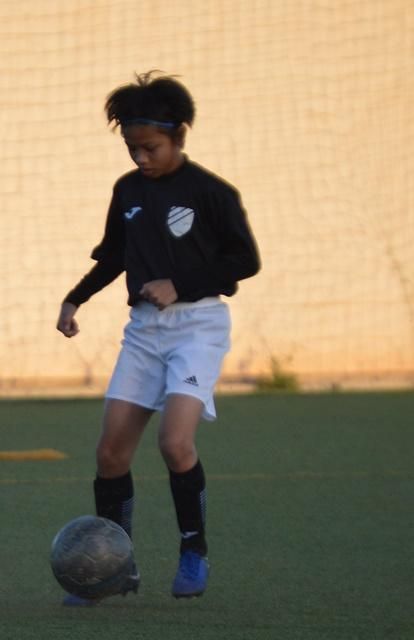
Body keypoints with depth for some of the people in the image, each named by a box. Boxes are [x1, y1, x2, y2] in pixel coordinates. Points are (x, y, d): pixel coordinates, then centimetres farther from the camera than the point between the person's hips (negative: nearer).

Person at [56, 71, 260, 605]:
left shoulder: (212, 193, -9)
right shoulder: (127, 191, 8)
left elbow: (245, 259, -6)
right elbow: (112, 255, 21)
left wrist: (181, 287, -13)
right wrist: (75, 299, 8)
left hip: (198, 324, -6)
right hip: (144, 326, 6)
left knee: (175, 441, -23)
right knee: (111, 452, -1)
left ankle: (194, 555, -4)